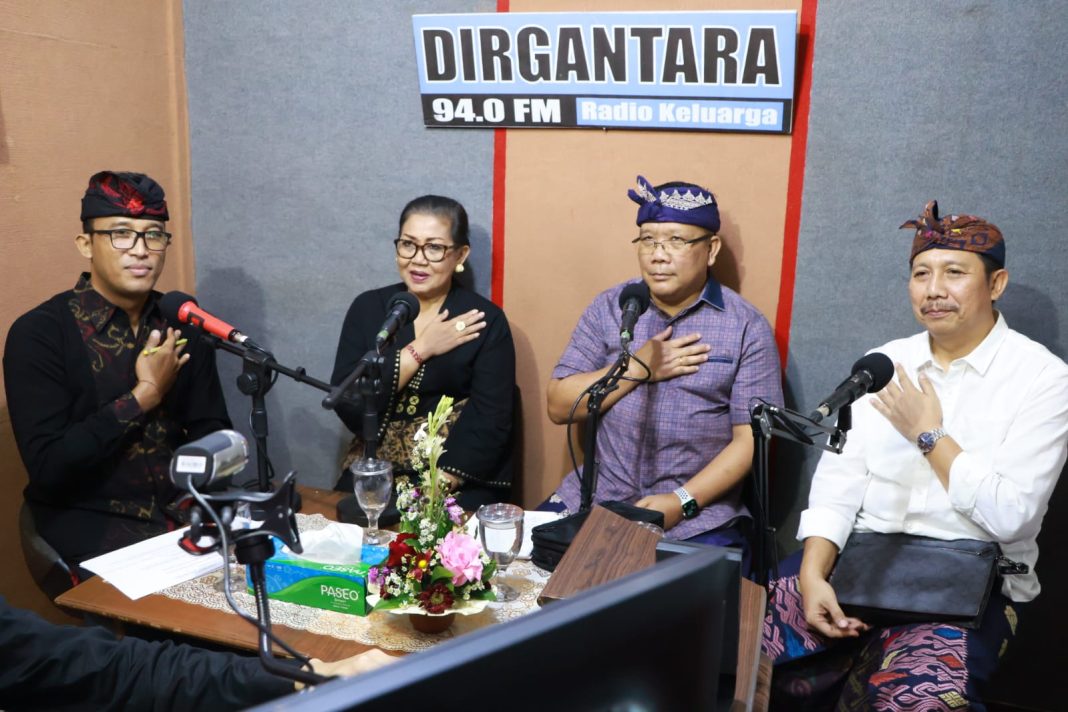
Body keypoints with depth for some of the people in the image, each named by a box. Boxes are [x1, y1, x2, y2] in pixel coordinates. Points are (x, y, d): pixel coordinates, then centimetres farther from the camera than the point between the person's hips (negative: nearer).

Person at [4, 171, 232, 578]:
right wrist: (143, 396, -16)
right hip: (93, 525, -4)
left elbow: (212, 431, 7)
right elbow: (48, 469, -16)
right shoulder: (39, 333, -9)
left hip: (184, 510, 5)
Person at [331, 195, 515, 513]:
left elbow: (489, 423, -11)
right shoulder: (367, 308, 4)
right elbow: (347, 407, -5)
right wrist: (419, 350, -12)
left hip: (459, 483, -2)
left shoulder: (485, 321, -4)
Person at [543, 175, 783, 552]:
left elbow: (751, 439, -5)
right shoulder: (609, 308, 4)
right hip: (597, 496, 2)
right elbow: (558, 406, 0)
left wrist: (682, 501, -16)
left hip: (699, 514, -2)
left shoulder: (746, 327, -3)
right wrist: (638, 368, -11)